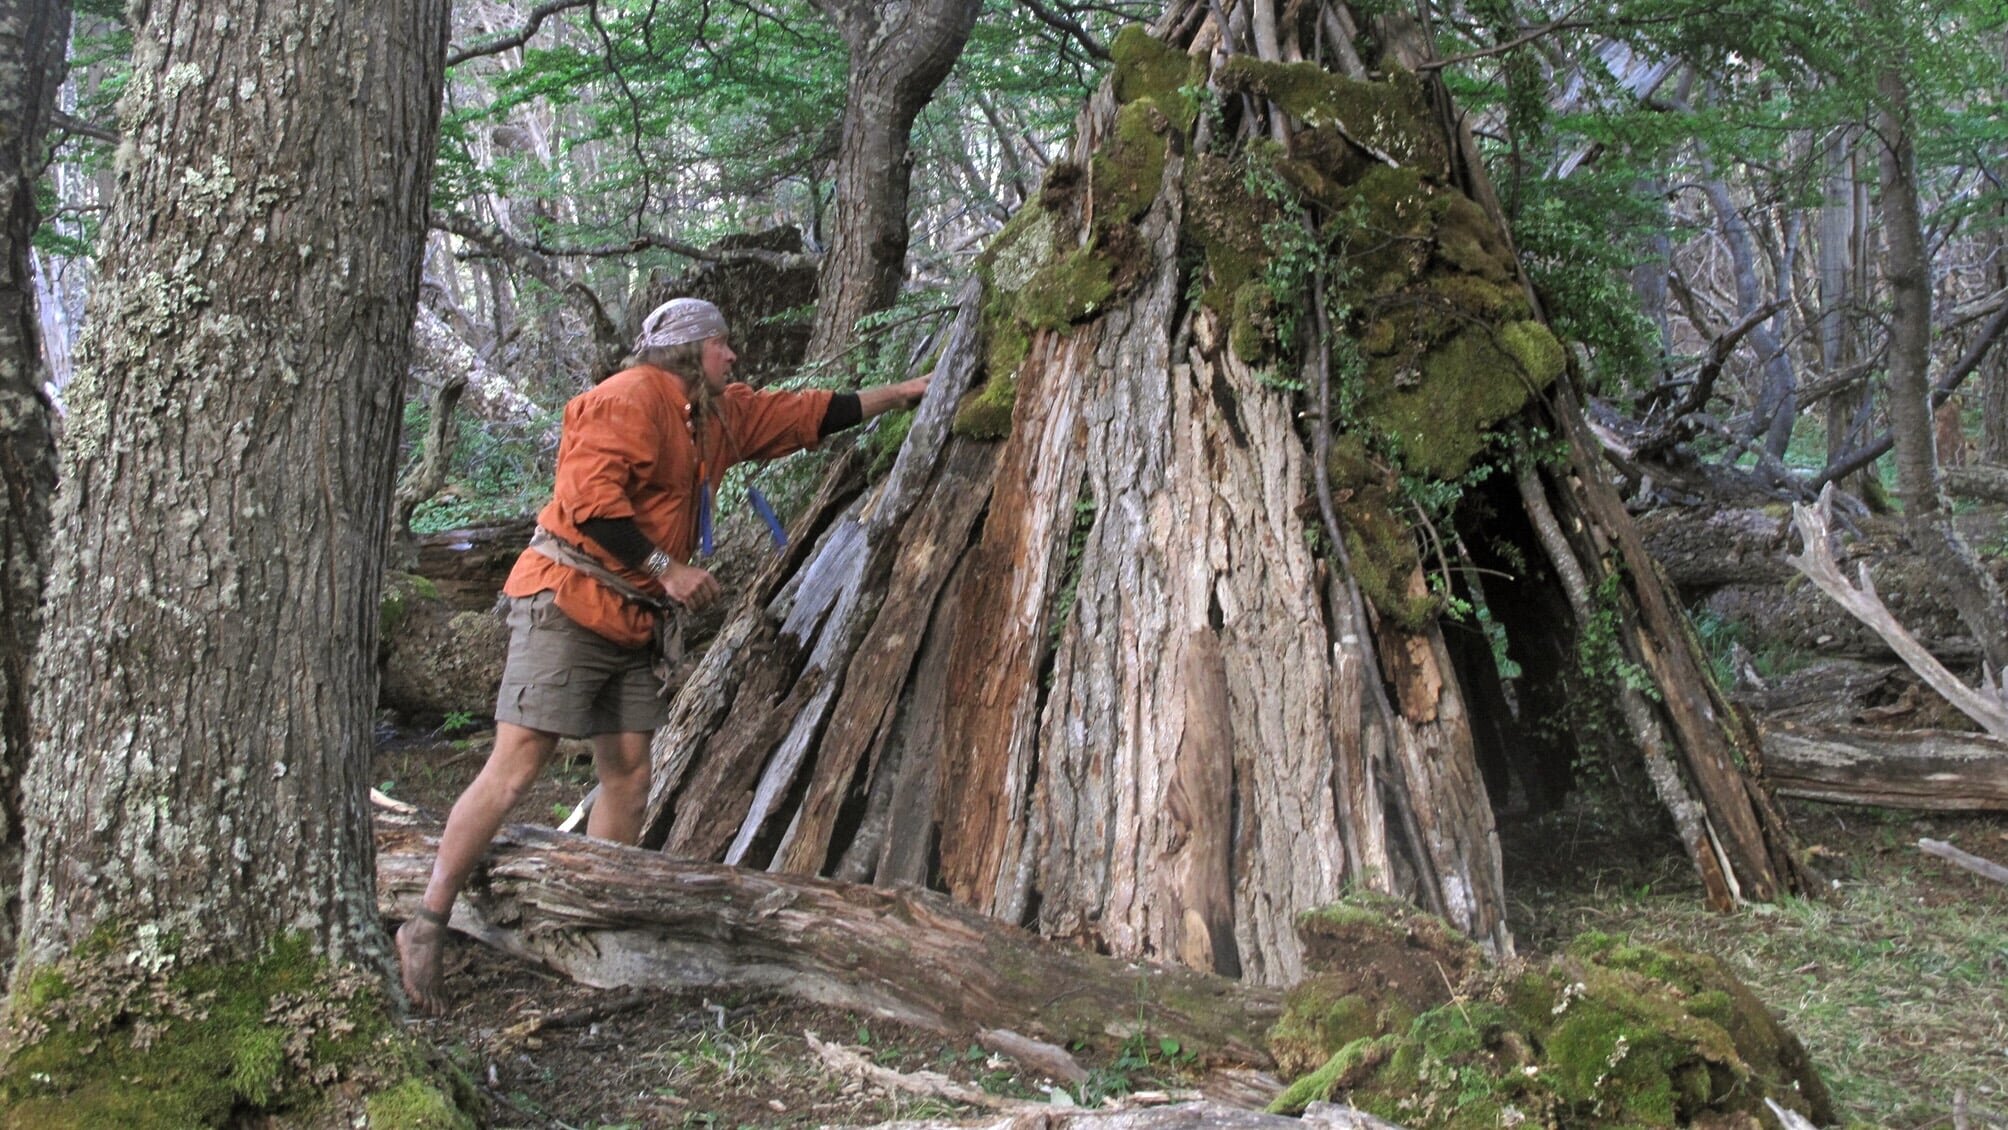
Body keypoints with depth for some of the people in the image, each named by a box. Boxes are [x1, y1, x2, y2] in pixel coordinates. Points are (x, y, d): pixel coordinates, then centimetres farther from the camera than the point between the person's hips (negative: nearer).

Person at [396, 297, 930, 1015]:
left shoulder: (722, 414, 18)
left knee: (628, 779, 5)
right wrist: (666, 568, -19)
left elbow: (812, 414, 27)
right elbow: (589, 497, -21)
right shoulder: (628, 398, -11)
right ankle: (425, 928, -7)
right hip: (567, 605, -9)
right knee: (515, 769, -12)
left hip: (634, 624, 9)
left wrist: (909, 390, 28)